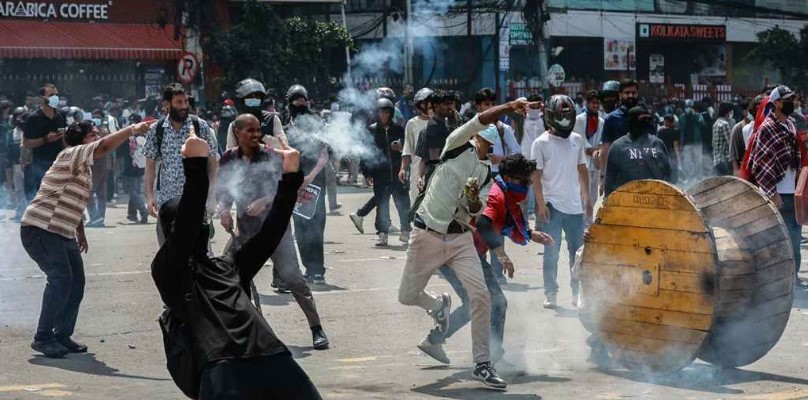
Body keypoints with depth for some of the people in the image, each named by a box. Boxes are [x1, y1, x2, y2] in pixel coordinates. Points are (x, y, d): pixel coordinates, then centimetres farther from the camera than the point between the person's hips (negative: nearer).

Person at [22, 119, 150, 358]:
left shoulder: (84, 167, 18)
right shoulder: (71, 155, -12)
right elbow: (105, 147, -27)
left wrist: (81, 233, 24)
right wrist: (132, 130, -21)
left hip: (63, 235, 10)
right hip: (40, 229, -10)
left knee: (76, 284, 6)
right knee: (61, 279, -20)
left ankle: (62, 335, 15)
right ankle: (43, 338, -14)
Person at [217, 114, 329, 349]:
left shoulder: (271, 156, -6)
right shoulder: (229, 159, 3)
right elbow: (223, 191, 11)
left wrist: (264, 201, -24)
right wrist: (223, 210, -9)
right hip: (246, 229, 4)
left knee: (292, 277, -9)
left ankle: (317, 329, -2)